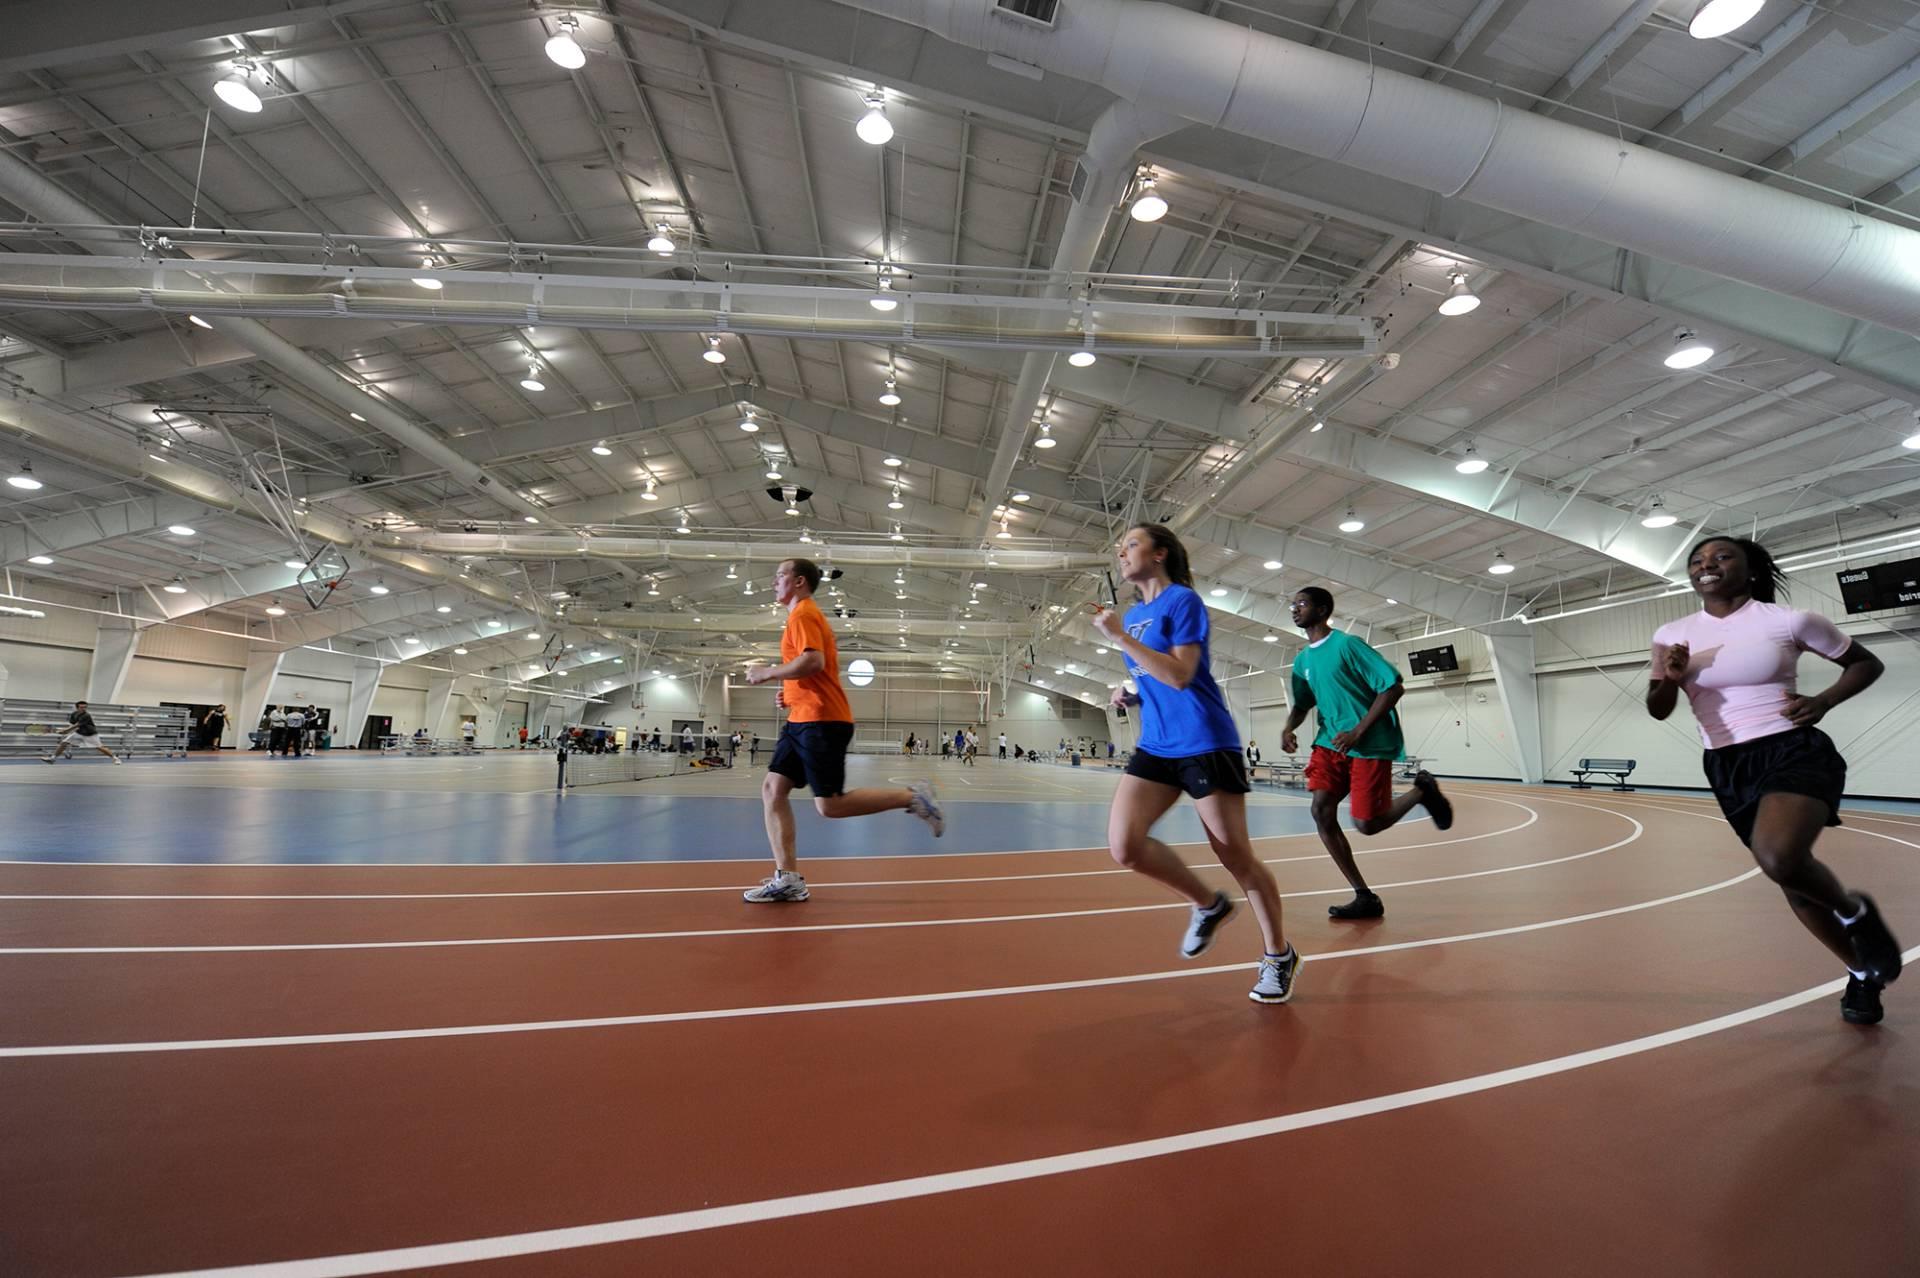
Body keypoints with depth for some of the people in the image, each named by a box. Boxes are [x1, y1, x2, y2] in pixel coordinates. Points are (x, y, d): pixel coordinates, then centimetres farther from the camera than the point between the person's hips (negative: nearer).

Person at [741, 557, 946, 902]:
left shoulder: (802, 614, -8)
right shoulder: (806, 616, 23)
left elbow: (813, 661, -25)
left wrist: (767, 673, -12)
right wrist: (790, 693, 16)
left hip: (820, 722, -10)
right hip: (803, 721, 10)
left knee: (829, 805, -10)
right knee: (772, 789, 4)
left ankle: (912, 797, 0)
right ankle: (787, 879, 6)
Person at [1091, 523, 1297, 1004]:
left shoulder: (1183, 600, -8)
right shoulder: (1133, 615, 14)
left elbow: (1180, 675, -20)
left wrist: (1121, 638, -20)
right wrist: (1131, 694, 5)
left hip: (1204, 744, -7)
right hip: (1155, 746, 7)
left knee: (1237, 858, 3)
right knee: (1124, 844, -10)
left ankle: (1279, 955, 28)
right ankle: (1209, 904, 15)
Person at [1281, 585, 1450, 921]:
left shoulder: (1347, 644, -13)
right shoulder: (1301, 660, 8)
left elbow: (1394, 687, -16)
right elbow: (1302, 704, 19)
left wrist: (1358, 732, -20)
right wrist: (1288, 728, -4)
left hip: (1370, 746, -6)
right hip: (1331, 743, 7)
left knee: (1366, 824, -5)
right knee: (1321, 812, -9)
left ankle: (1422, 790, 24)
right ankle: (1365, 897, 3)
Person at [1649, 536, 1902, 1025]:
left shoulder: (1789, 620, -5)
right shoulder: (1672, 634, 1)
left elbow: (1866, 663, 10)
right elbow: (1658, 711, 3)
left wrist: (1822, 702, -8)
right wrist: (1670, 679, -18)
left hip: (1794, 751, -4)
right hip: (1727, 768, 4)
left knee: (1780, 857, -29)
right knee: (1788, 872, 14)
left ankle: (1855, 913, 6)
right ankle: (1861, 973, 38)